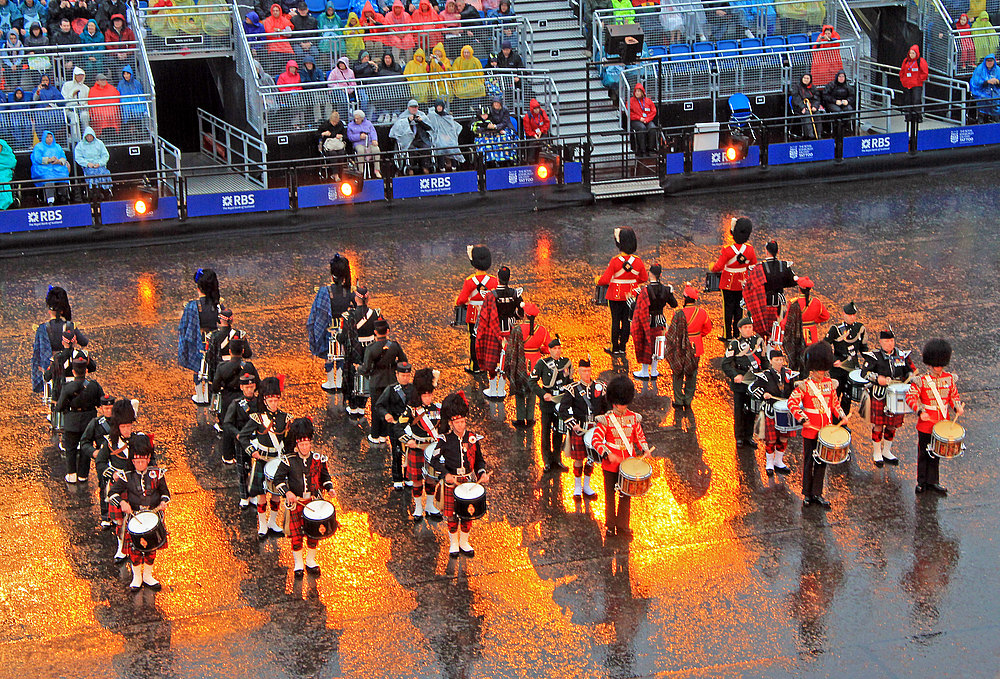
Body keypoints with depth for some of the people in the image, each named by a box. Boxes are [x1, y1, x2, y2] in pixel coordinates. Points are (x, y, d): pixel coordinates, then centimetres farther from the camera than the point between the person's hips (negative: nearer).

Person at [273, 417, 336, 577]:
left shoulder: (318, 459, -1)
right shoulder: (288, 461, -9)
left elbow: (325, 477, 12)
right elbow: (278, 479, -7)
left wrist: (329, 489, -6)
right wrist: (287, 492, -22)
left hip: (314, 502, 2)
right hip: (295, 503, -2)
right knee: (296, 534, 1)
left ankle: (311, 561, 28)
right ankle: (298, 564, 19)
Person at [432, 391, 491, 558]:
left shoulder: (472, 438, 0)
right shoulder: (444, 440, -7)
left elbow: (479, 459, 9)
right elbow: (437, 460, -4)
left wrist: (483, 473, -9)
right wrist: (445, 474, -19)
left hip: (469, 481, 2)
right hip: (451, 482, -2)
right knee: (452, 515, 5)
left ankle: (464, 542, 27)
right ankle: (454, 543, 23)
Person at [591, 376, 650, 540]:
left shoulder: (634, 418, 1)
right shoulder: (606, 420, -10)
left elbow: (640, 436, 12)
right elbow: (596, 441, -12)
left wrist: (645, 450, -7)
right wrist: (608, 454, -26)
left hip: (628, 463, 3)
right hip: (610, 463, -3)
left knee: (626, 495, 8)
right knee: (610, 495, 9)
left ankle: (623, 527, 19)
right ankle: (610, 526, 23)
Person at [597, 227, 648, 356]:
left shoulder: (615, 261, -20)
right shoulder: (638, 261, -8)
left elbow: (605, 280, -19)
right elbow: (644, 278, 4)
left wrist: (598, 281, 3)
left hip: (616, 296, -3)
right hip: (631, 296, 3)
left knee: (615, 321, 7)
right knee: (626, 321, 11)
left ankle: (615, 348, 14)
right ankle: (623, 347, 18)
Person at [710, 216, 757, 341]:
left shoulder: (727, 250, -23)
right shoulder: (750, 249, -10)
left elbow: (718, 267, -20)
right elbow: (754, 267, 1)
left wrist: (712, 268, 2)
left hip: (728, 284, -3)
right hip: (742, 284, 3)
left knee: (728, 308, 7)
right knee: (739, 309, 15)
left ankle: (728, 335, 12)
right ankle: (737, 334, 22)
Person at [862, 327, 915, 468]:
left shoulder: (902, 356, 8)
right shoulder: (874, 356, -4)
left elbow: (912, 371, 16)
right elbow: (864, 373, -9)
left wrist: (909, 378, -6)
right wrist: (877, 378, -25)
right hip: (879, 396, -4)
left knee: (892, 425, 12)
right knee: (878, 425, -1)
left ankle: (887, 452, 29)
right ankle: (877, 453, 14)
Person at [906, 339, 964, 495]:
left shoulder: (950, 379, 2)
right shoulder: (921, 381, -11)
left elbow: (953, 396, 12)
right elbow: (911, 397, -13)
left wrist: (957, 407, -7)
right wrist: (920, 412, -26)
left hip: (942, 423, 4)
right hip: (926, 423, -4)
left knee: (936, 453, 14)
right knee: (924, 453, 8)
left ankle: (933, 481, 25)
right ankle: (922, 482, 19)